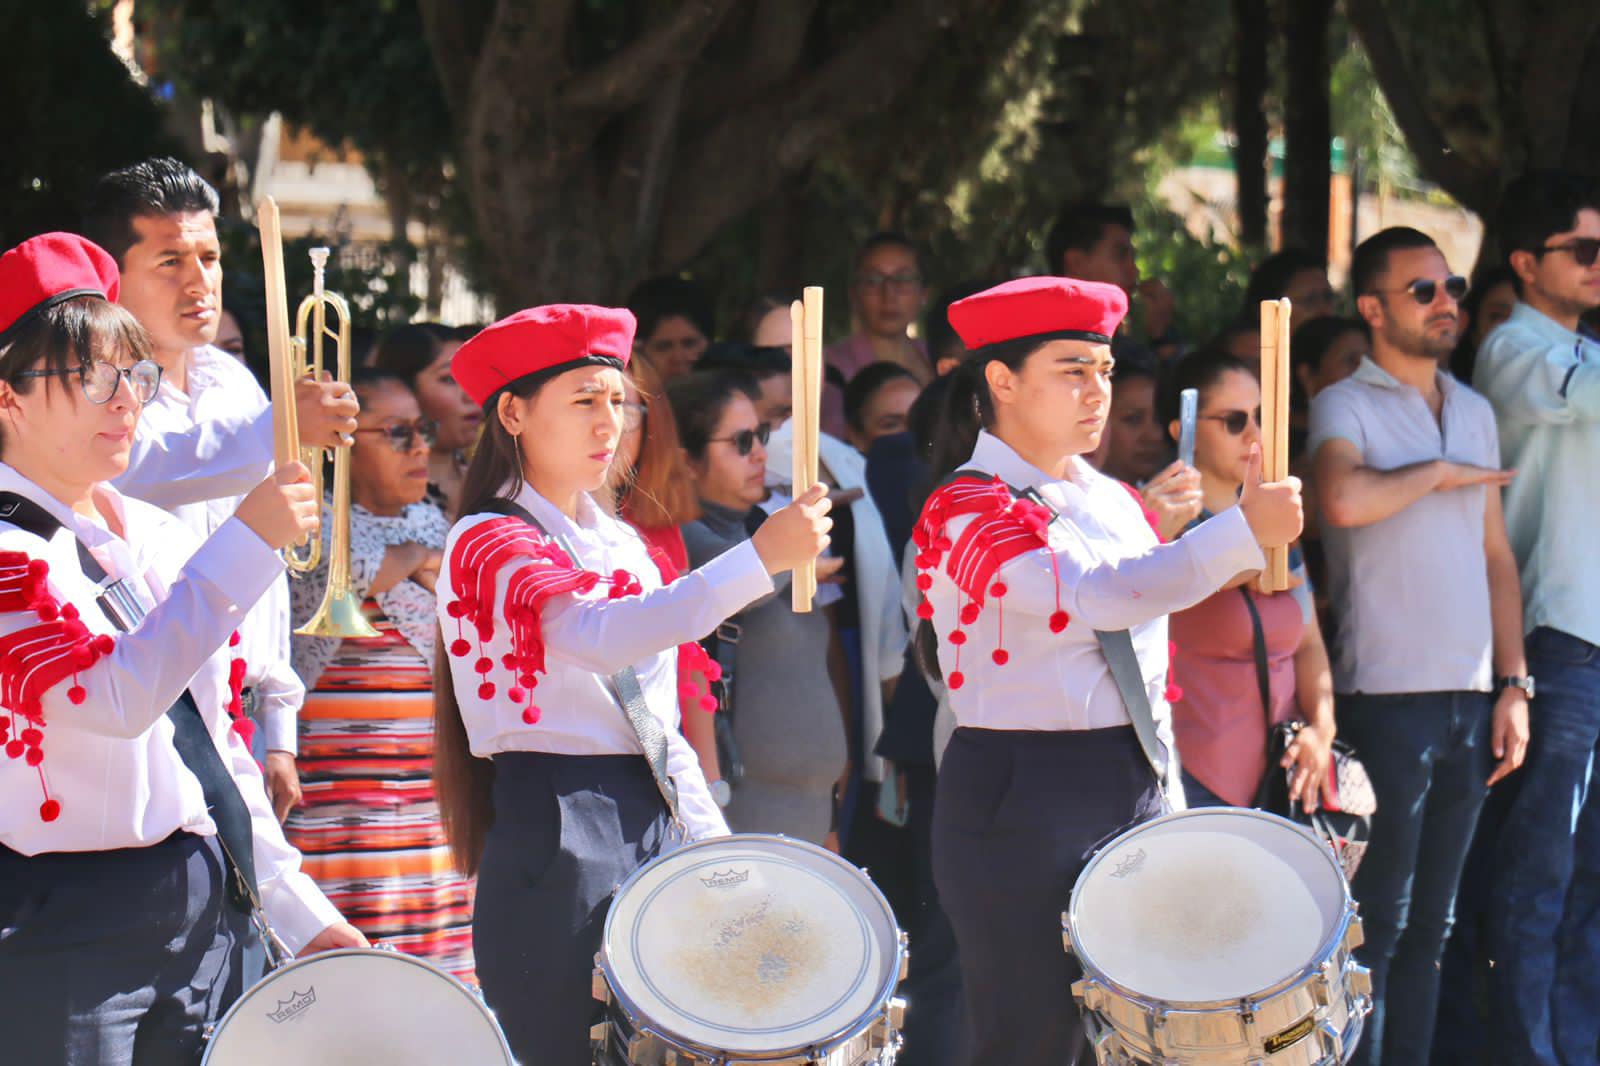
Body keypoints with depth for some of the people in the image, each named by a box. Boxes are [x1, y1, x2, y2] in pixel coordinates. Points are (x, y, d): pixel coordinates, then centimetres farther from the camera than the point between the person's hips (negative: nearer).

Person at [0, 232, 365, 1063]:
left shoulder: (157, 540, 14)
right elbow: (116, 696, -25)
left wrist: (302, 911, 15)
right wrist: (247, 542, -23)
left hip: (213, 909, 7)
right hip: (70, 931, -7)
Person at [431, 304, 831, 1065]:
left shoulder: (619, 544, 17)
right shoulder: (487, 543, -8)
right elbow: (598, 637, -28)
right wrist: (759, 559, -34)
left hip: (654, 823, 8)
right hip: (556, 831, -8)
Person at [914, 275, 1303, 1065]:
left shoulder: (1111, 502, 14)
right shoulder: (967, 511, -11)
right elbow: (1099, 595, -27)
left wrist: (1171, 805, 17)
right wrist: (1246, 531, -32)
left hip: (1139, 790, 7)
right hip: (1024, 804, -7)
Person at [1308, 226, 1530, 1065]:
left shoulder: (1475, 413, 16)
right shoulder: (1346, 407, -5)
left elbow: (1495, 555, 17)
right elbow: (1343, 499, -27)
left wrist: (1512, 684, 10)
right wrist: (1439, 472, -11)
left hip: (1471, 695, 6)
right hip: (1389, 694, -6)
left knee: (1430, 923, 10)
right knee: (1377, 920, -5)